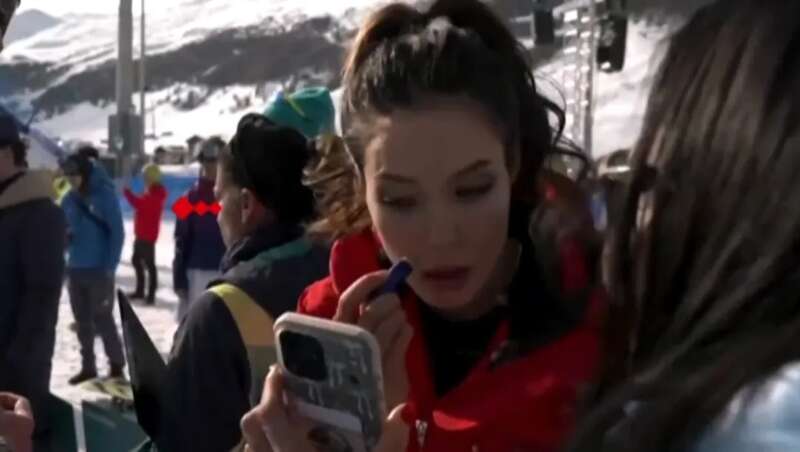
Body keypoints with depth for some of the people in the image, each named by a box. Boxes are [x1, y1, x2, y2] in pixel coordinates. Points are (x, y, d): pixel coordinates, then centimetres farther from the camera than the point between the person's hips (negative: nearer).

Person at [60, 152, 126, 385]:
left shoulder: (105, 195, -9)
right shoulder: (69, 199, 6)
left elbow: (117, 232, -10)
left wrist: (110, 267, -14)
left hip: (99, 269, -6)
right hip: (75, 269, 6)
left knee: (102, 318, -2)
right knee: (83, 321, 12)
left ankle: (117, 365, 11)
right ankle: (87, 366, 22)